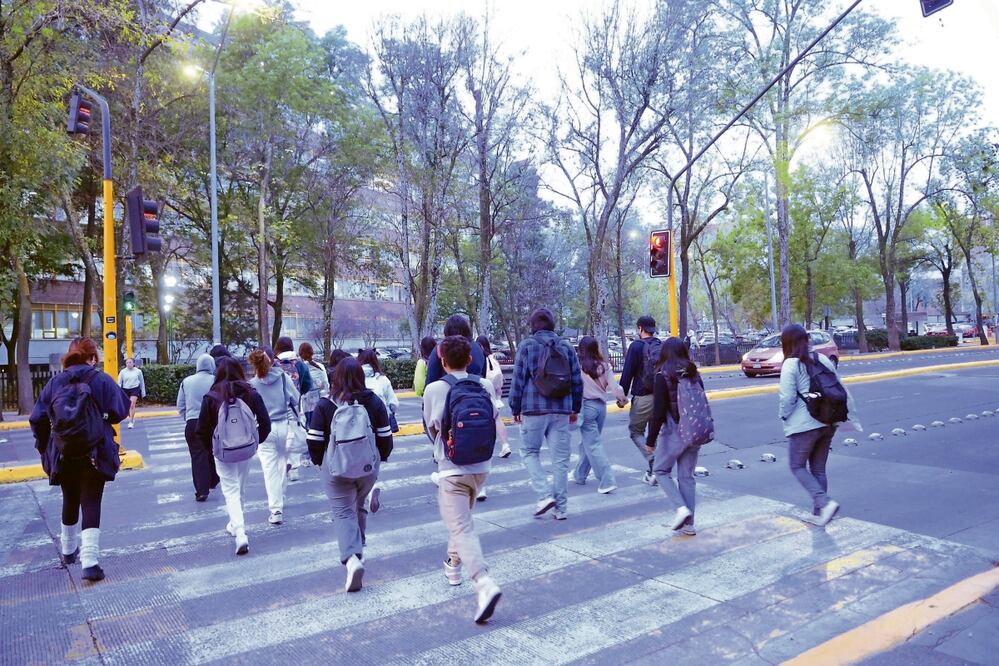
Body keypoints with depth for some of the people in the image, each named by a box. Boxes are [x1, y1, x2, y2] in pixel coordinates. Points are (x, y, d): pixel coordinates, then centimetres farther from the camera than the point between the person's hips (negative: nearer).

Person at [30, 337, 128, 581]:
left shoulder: (55, 382, 2)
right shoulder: (102, 380, -7)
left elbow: (37, 418, 2)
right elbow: (120, 412, -8)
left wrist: (44, 447, 14)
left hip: (63, 456, 4)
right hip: (94, 456, -3)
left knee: (70, 501, 22)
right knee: (91, 504, -1)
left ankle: (68, 550, 40)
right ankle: (90, 561, -11)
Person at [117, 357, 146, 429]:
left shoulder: (138, 371, 2)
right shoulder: (122, 372, 2)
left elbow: (142, 382, 11)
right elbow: (119, 383, 5)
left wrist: (143, 393, 13)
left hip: (135, 389, -2)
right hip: (125, 390, 3)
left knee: (132, 405, -17)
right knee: (127, 407, 11)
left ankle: (131, 422, -15)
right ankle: (132, 419, 33)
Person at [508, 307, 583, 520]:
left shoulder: (527, 345, -3)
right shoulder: (567, 347, 8)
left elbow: (518, 379, -5)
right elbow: (577, 381, 9)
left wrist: (515, 408, 3)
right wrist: (575, 408, 19)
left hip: (534, 409, -3)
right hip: (561, 411, 4)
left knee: (529, 452, 12)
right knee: (560, 458, 8)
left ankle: (545, 494, -4)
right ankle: (561, 507, 13)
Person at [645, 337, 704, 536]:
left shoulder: (662, 376, -11)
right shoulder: (694, 374, 6)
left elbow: (658, 411, -14)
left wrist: (651, 439, -7)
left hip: (673, 432, -6)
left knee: (660, 470, 12)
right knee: (687, 476, 12)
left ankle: (680, 507, -4)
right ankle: (688, 523, 16)